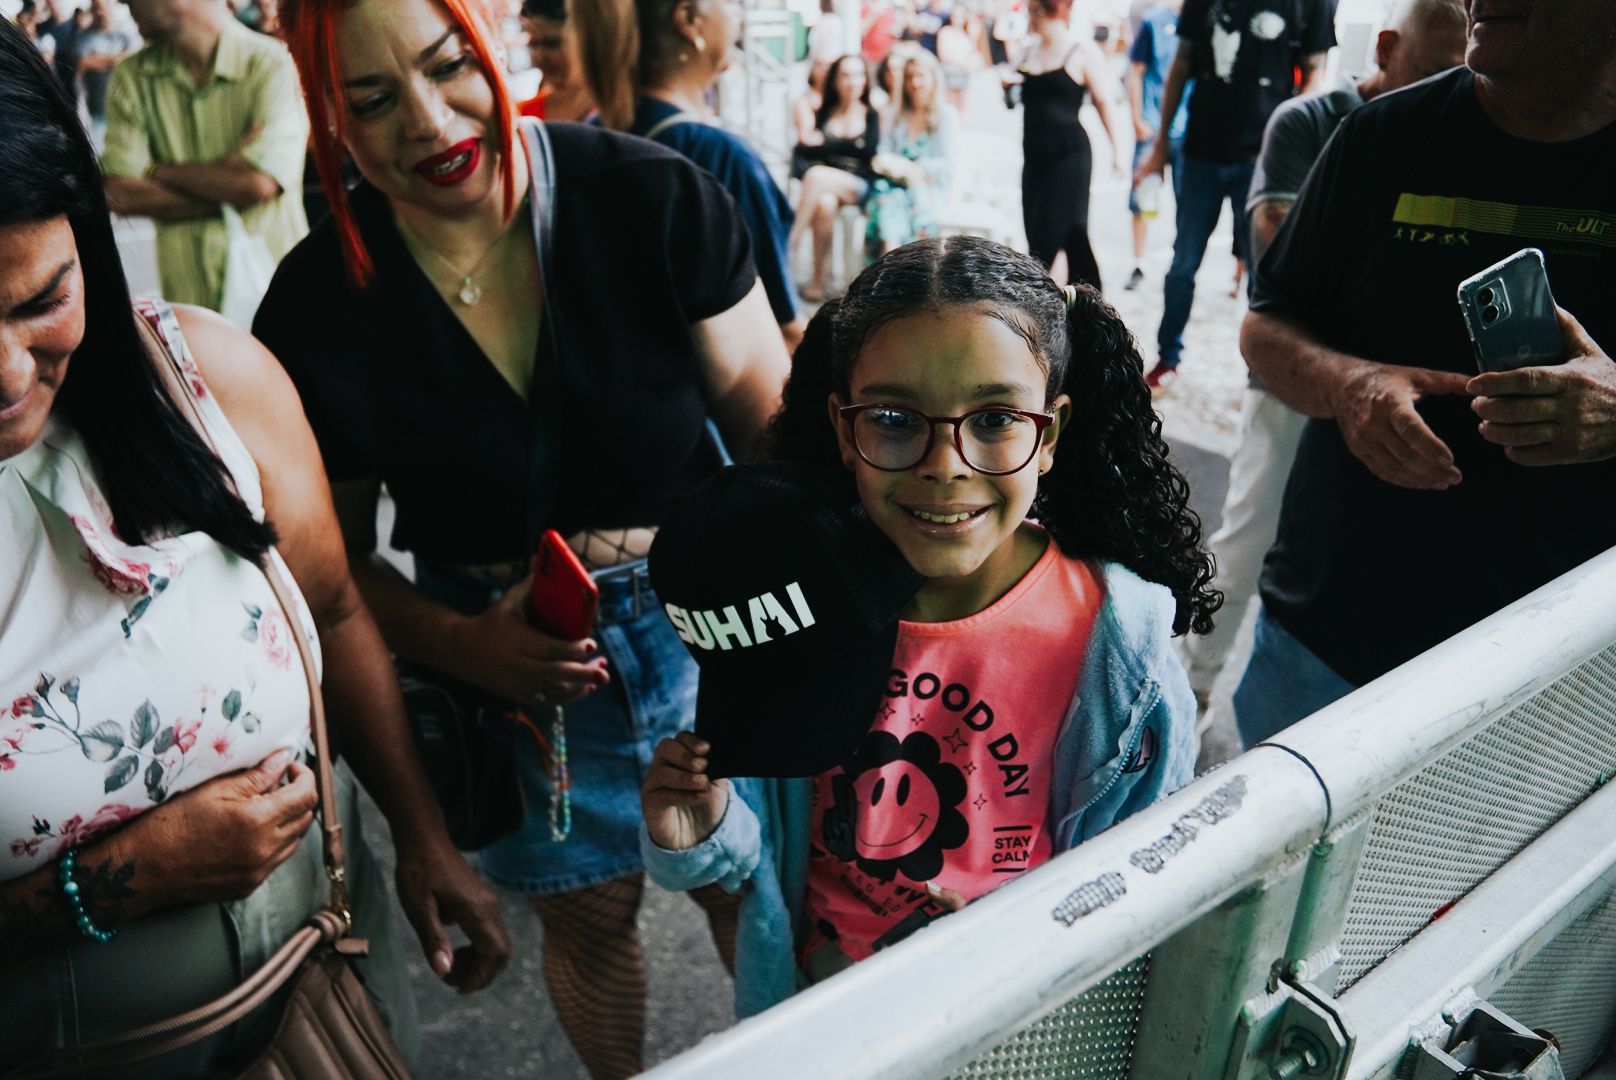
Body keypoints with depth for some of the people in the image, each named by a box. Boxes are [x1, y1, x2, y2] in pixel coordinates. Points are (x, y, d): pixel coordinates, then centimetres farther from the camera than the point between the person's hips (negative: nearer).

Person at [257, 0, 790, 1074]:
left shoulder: (651, 197, -14)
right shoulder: (321, 302, -10)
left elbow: (772, 420, -8)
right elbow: (336, 553, 0)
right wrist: (460, 644, -16)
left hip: (704, 623, 0)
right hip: (509, 664, 1)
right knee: (588, 917, 19)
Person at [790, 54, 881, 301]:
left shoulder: (871, 115, 12)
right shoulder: (824, 114, 16)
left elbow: (869, 151, -5)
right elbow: (808, 151, 2)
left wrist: (826, 144, -3)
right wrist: (849, 146, -8)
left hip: (858, 185, -1)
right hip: (825, 185, 2)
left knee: (816, 175, -33)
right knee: (824, 204, -36)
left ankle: (787, 247, -31)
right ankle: (817, 280, -32)